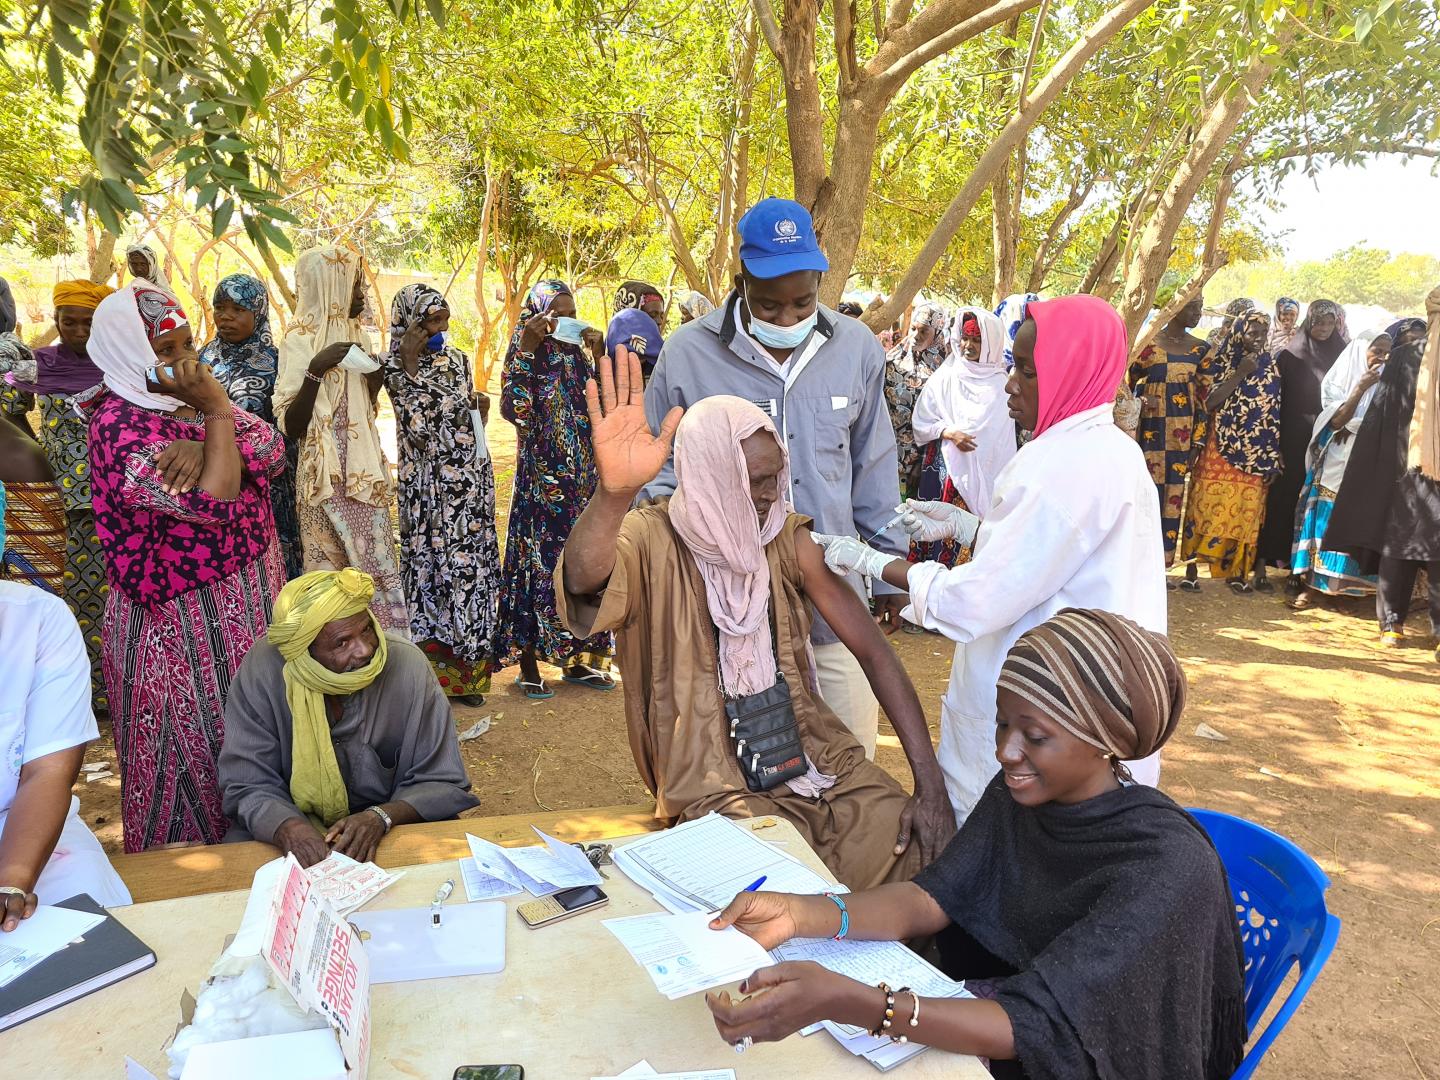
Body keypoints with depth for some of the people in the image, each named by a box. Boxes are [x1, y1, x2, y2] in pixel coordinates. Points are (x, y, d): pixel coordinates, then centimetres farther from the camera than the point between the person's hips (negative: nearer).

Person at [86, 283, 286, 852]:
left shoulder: (188, 397, 5)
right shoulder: (121, 428, -20)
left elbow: (272, 450, -9)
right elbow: (216, 500, -29)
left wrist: (204, 447, -26)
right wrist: (216, 411, -24)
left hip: (246, 600, 8)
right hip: (184, 622, -8)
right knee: (194, 746, 8)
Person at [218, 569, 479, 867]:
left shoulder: (407, 665, -19)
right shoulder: (261, 672, -18)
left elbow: (443, 783, -13)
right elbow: (249, 786, -13)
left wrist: (382, 817, -30)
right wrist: (289, 828, -34)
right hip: (299, 823, 1)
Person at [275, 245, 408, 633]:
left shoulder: (358, 333, 10)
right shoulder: (300, 339, -10)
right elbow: (290, 426, -16)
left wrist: (377, 376, 0)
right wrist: (316, 370, -25)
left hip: (364, 472, 7)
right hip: (328, 477, -7)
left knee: (376, 564, 9)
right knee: (334, 576, -2)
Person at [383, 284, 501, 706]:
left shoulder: (457, 359, 12)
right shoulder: (399, 368, -4)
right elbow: (417, 428, -19)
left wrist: (481, 411, 0)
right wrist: (410, 366, -20)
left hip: (472, 480, 5)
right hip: (431, 485, -5)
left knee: (473, 564, 6)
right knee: (432, 563, -1)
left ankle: (466, 670, 18)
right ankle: (432, 672, 12)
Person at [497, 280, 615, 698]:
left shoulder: (577, 354, 11)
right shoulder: (525, 353, -4)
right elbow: (514, 409, -19)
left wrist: (598, 356, -1)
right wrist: (526, 347, -22)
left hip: (582, 476, 6)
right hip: (542, 478, -6)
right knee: (539, 560, -3)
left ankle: (574, 659, 20)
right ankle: (528, 664, 8)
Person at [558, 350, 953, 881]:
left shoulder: (786, 536, 0)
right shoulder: (652, 540, -10)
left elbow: (873, 650, -2)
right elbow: (583, 583, -34)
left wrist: (931, 783, -11)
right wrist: (614, 489, -55)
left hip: (810, 751, 4)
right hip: (714, 782, -4)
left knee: (917, 849, -12)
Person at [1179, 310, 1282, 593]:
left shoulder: (1269, 366, 10)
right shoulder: (1217, 362, 1)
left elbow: (1274, 413, 10)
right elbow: (1208, 401, -11)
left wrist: (1273, 457, 6)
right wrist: (1240, 374, -14)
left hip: (1254, 455, 3)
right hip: (1218, 452, -3)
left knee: (1245, 512, 4)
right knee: (1207, 507, -4)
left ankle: (1237, 571, 13)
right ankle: (1191, 571, 1)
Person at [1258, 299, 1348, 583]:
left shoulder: (1341, 357, 6)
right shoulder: (1289, 356, 0)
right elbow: (1275, 403, -2)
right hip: (1294, 441, -2)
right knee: (1284, 498, 1)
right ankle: (1266, 561, 8)